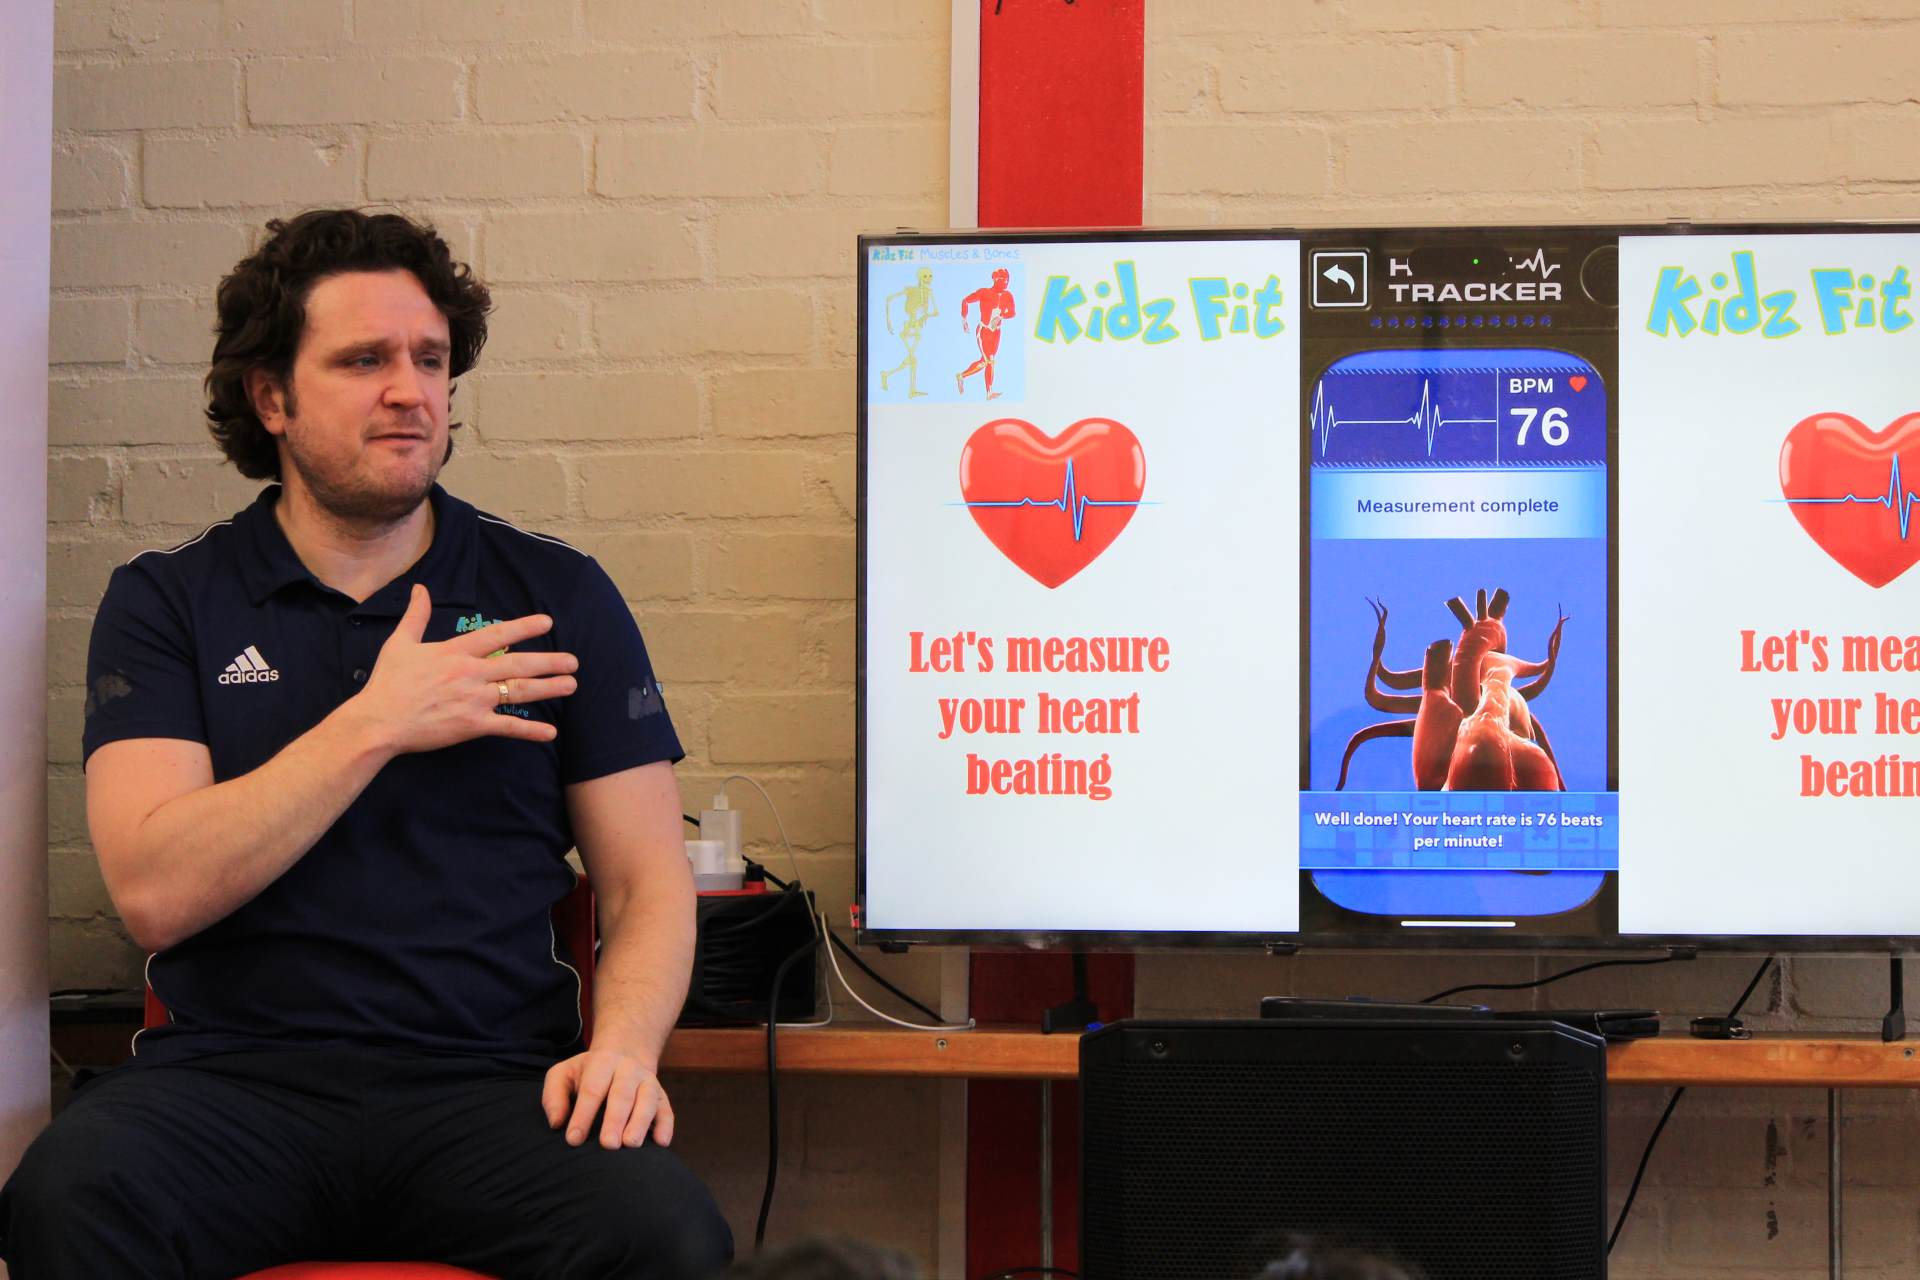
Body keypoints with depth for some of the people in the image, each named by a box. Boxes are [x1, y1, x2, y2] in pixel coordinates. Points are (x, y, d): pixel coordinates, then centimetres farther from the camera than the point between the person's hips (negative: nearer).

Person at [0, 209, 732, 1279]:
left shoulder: (557, 596, 12)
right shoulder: (166, 604, 9)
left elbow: (648, 881, 9)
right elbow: (155, 893, -5)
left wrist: (623, 1046, -11)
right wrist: (374, 726, -9)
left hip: (488, 1076, 1)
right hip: (236, 1072, 0)